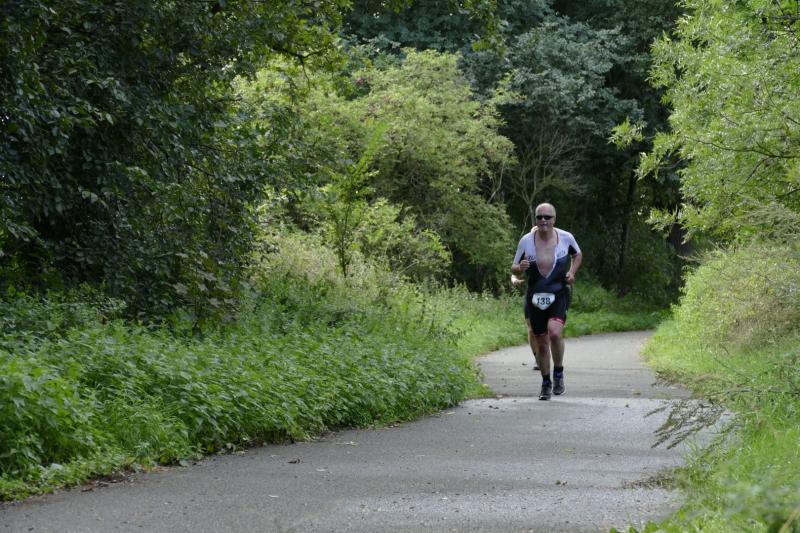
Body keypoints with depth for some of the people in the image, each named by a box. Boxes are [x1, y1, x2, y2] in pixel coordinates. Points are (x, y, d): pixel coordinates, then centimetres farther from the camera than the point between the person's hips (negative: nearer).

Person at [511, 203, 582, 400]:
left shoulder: (566, 238, -5)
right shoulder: (526, 241, -5)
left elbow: (578, 255, 17)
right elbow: (514, 270, 4)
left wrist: (572, 272, -1)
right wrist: (520, 268, -20)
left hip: (559, 294, -2)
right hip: (535, 296, 2)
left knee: (554, 332, -26)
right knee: (541, 343, 8)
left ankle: (558, 373, -3)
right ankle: (546, 383, 28)